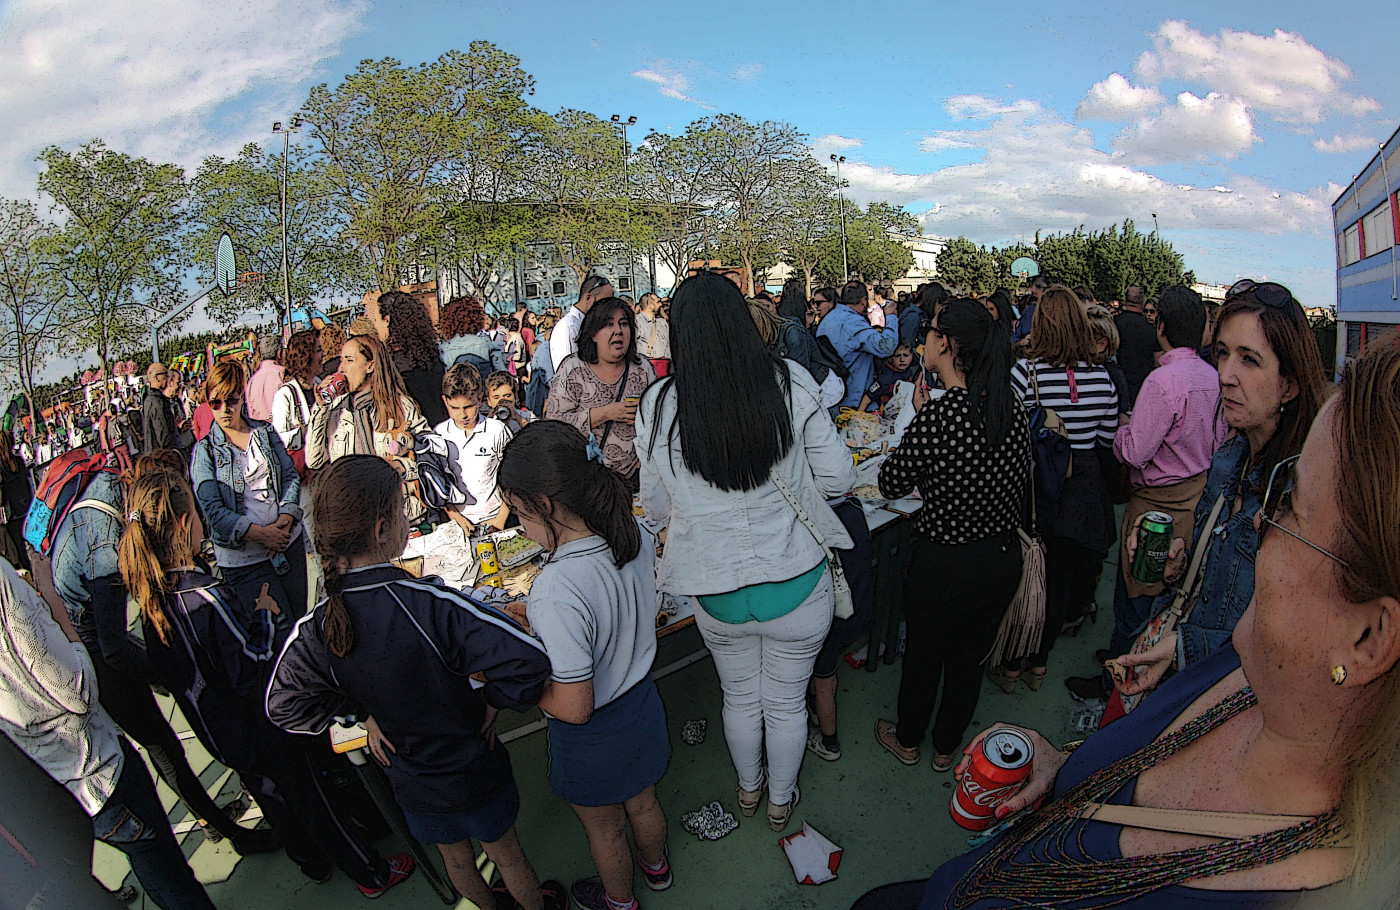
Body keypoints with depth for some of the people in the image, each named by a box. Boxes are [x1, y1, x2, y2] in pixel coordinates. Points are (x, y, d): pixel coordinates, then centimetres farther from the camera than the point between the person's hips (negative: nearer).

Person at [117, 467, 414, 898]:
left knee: (271, 797, 27)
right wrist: (263, 616, -19)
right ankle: (372, 874, 32)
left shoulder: (148, 594, -10)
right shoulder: (206, 597, -35)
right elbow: (250, 675, -30)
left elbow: (166, 673, 3)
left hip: (216, 731, 7)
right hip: (258, 731, -7)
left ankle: (312, 862, 50)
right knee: (312, 798, 12)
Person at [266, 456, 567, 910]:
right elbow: (527, 660, -41)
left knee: (455, 857, 31)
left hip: (411, 782, 4)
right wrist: (490, 701, -21)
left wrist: (364, 712, 1)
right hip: (473, 773, -4)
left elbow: (283, 706, -5)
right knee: (507, 856, 25)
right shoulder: (431, 604, -36)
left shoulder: (315, 629, -20)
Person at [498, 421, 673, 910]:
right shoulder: (638, 538, -18)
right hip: (643, 705, 6)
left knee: (605, 831, 28)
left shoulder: (556, 592, -40)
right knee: (643, 803, 35)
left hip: (594, 738, -5)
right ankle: (657, 868, 64)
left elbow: (574, 707, -31)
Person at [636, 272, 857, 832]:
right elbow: (839, 478, -9)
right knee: (786, 704, 23)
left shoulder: (658, 406, -12)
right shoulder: (789, 384, -16)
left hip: (716, 591, 1)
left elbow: (657, 508, -1)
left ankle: (748, 790, 54)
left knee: (739, 698, 28)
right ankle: (780, 802, 49)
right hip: (795, 584, -1)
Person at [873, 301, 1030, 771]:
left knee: (923, 656, 19)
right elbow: (1020, 475, 8)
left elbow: (890, 484, -14)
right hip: (1005, 557, 6)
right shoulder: (1013, 408, -5)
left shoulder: (937, 414, -25)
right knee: (969, 658, 23)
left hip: (946, 562, -6)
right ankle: (946, 748, 44)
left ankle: (908, 741, 43)